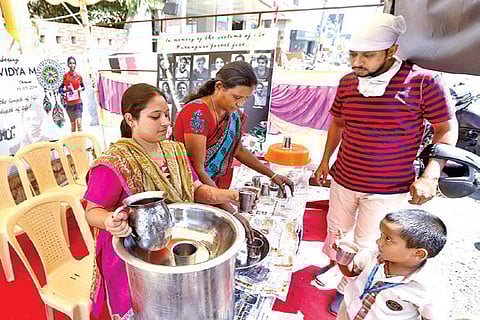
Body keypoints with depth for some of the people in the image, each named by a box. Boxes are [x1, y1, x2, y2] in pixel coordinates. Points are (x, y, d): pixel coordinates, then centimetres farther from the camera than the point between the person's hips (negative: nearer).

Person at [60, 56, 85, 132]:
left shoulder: (79, 76, 3)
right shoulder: (65, 76, 0)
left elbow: (83, 87, 19)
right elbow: (60, 89, 4)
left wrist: (80, 89, -3)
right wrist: (66, 90, -16)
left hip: (78, 102, 0)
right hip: (69, 104, 0)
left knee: (79, 123, -11)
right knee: (73, 124, 8)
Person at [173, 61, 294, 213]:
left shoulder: (233, 113, 0)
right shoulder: (198, 113, -23)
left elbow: (238, 149, 15)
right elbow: (197, 170, -24)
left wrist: (272, 175, 11)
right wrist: (231, 210, -25)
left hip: (210, 186, 6)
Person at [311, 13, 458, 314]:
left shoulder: (422, 82, -16)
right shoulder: (347, 82, -4)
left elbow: (447, 128, -7)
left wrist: (430, 176, -17)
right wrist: (325, 161, 11)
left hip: (389, 189, -3)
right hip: (343, 179, 4)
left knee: (366, 243, 12)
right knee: (337, 228, 22)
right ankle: (334, 263, 52)